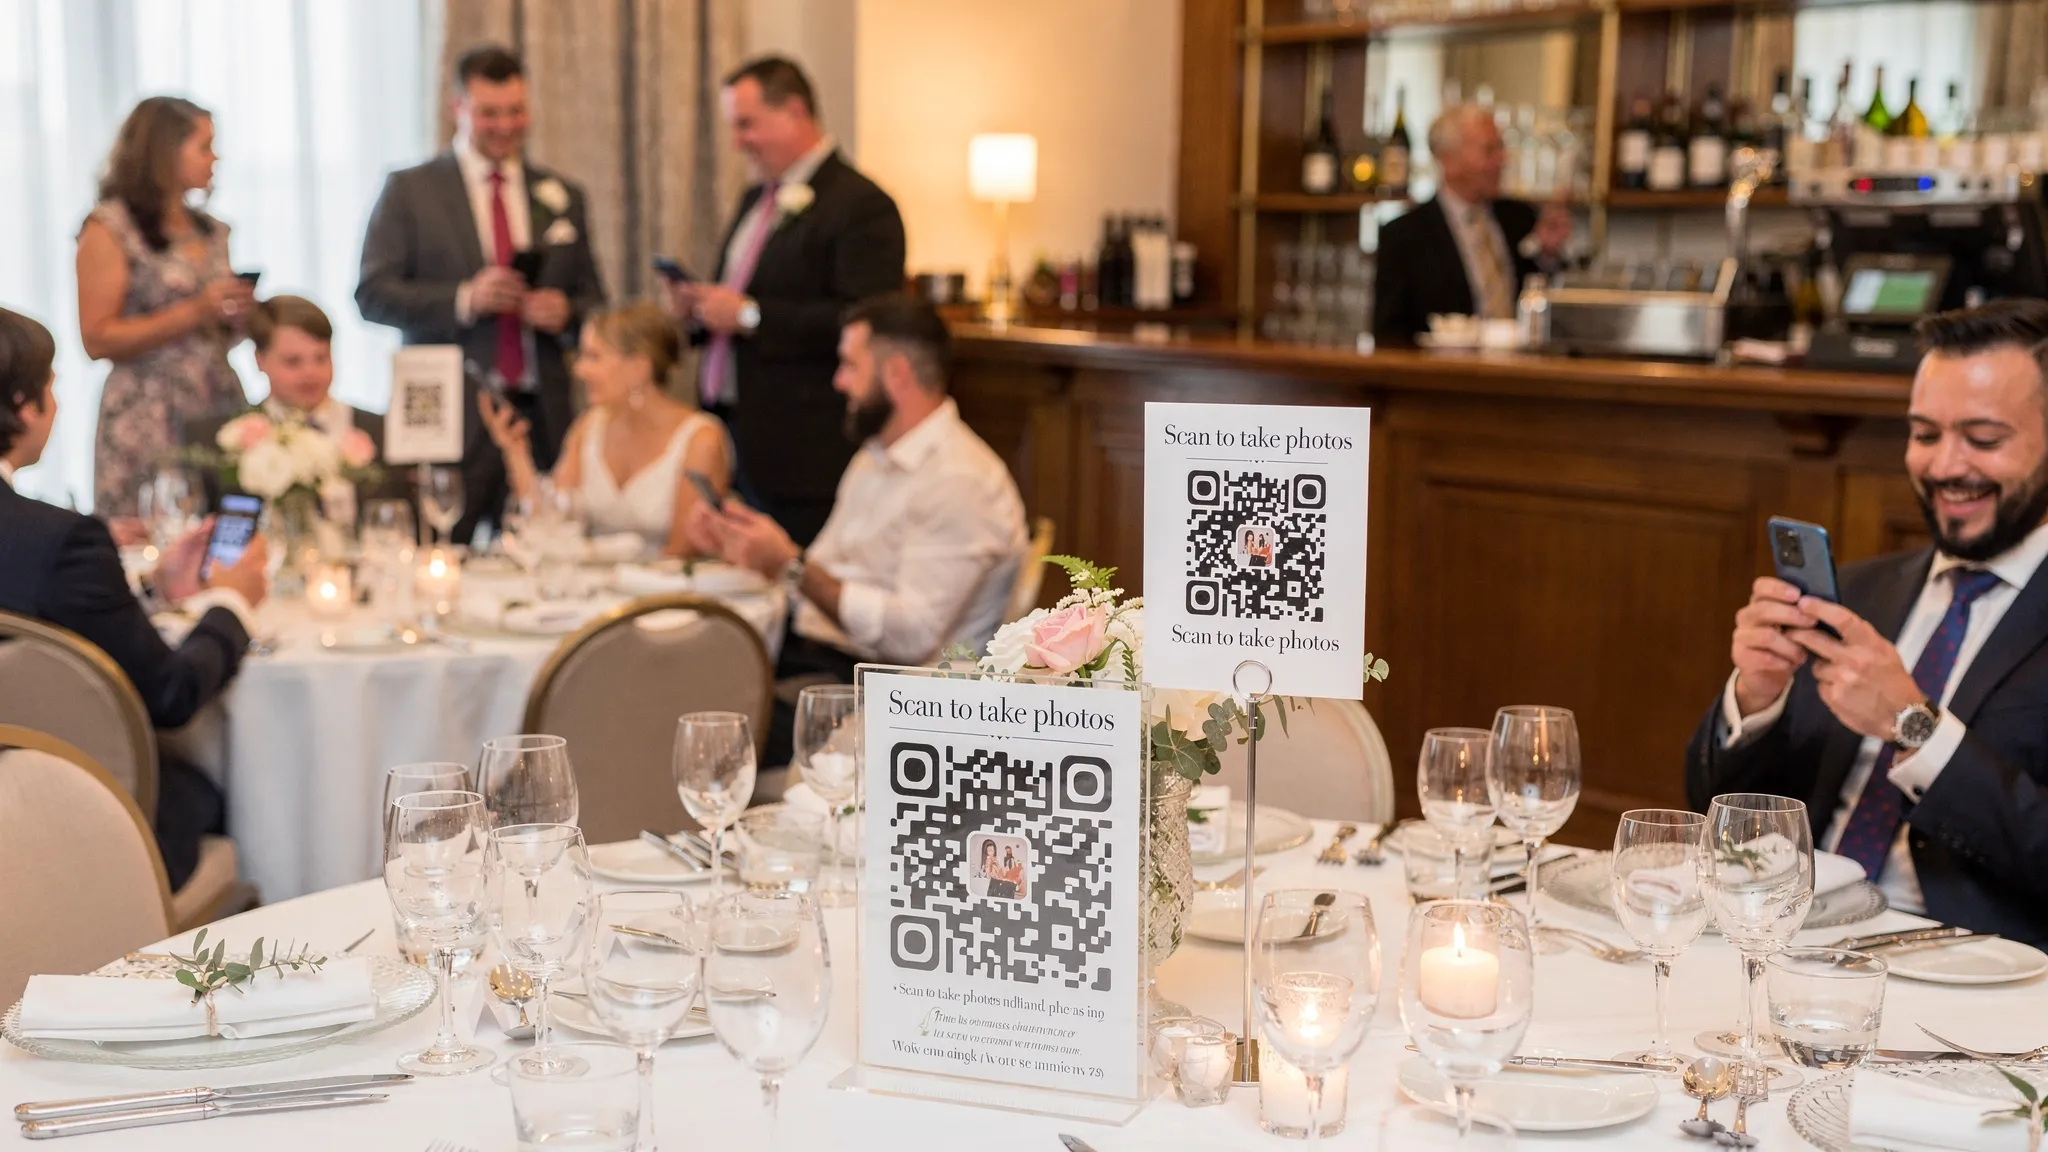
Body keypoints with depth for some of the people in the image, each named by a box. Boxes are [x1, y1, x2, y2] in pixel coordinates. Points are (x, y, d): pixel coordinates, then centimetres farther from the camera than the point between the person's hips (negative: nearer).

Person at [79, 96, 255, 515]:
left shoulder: (212, 231, 15)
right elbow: (98, 339, -9)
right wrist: (193, 313, -15)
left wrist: (239, 314, 2)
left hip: (223, 407, 6)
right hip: (149, 419, -6)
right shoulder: (110, 229, -4)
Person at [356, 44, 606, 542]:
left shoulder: (562, 196, 15)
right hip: (449, 415, -3)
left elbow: (593, 300, 18)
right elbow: (372, 294, -2)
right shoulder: (410, 190, 5)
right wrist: (464, 299, -17)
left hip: (542, 416, 3)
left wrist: (567, 313, -6)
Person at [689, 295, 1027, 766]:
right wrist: (741, 550, 2)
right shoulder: (874, 458, 19)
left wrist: (791, 565, -19)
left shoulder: (961, 481, -13)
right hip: (815, 652, 9)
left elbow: (912, 634, -21)